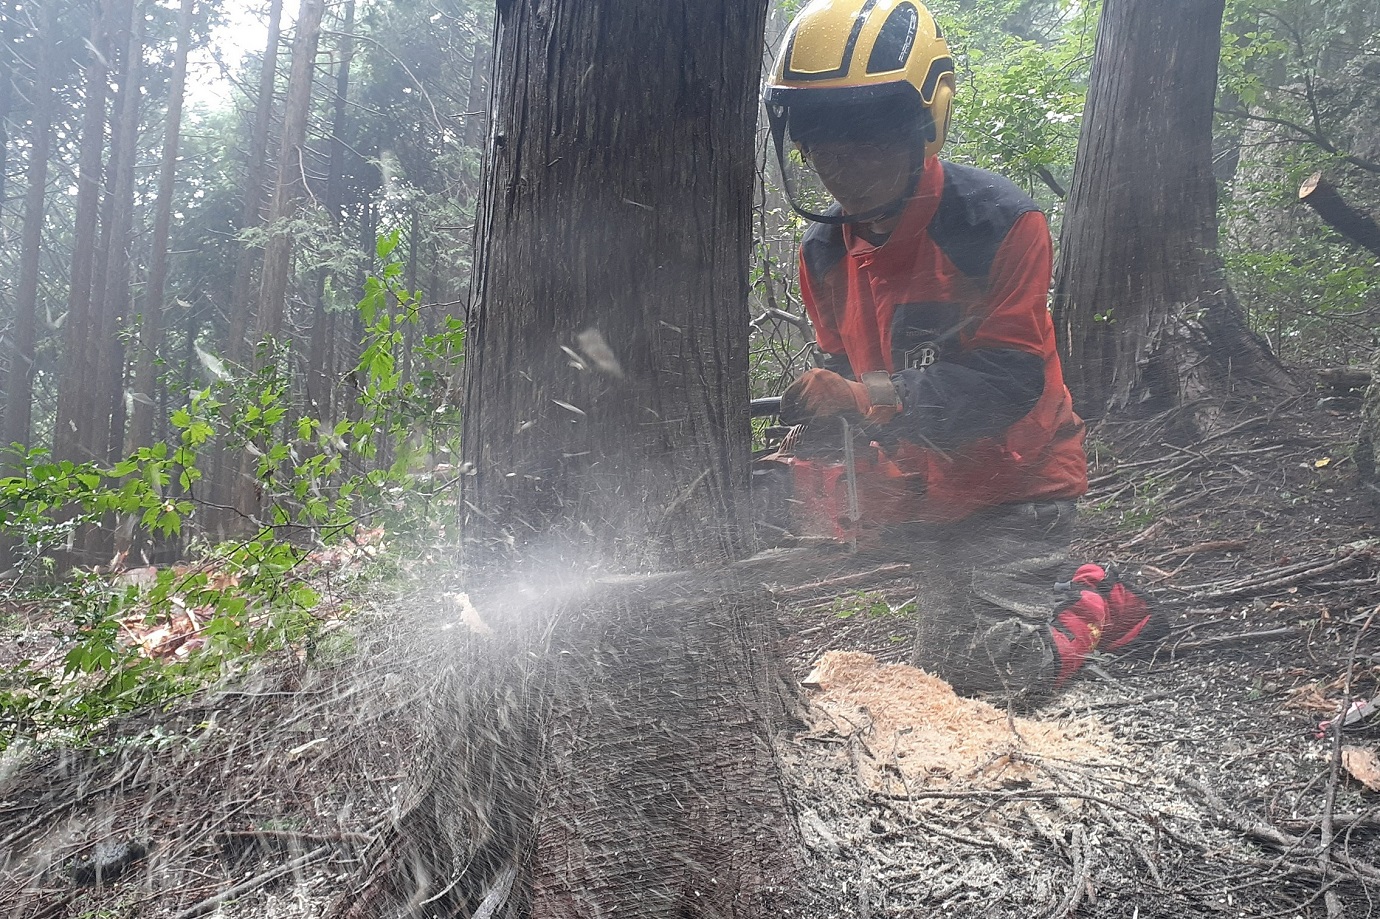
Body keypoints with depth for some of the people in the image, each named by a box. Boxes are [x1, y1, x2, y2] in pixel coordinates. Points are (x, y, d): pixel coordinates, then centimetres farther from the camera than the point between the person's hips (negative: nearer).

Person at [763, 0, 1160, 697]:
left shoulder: (1000, 222, -23)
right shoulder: (825, 250, -4)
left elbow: (1009, 378, -27)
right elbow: (844, 372, 4)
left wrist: (874, 398, -38)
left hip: (1018, 484, -6)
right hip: (929, 496, 7)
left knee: (984, 676, -11)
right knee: (942, 671, 16)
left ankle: (1094, 606, 18)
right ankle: (1070, 589, 38)